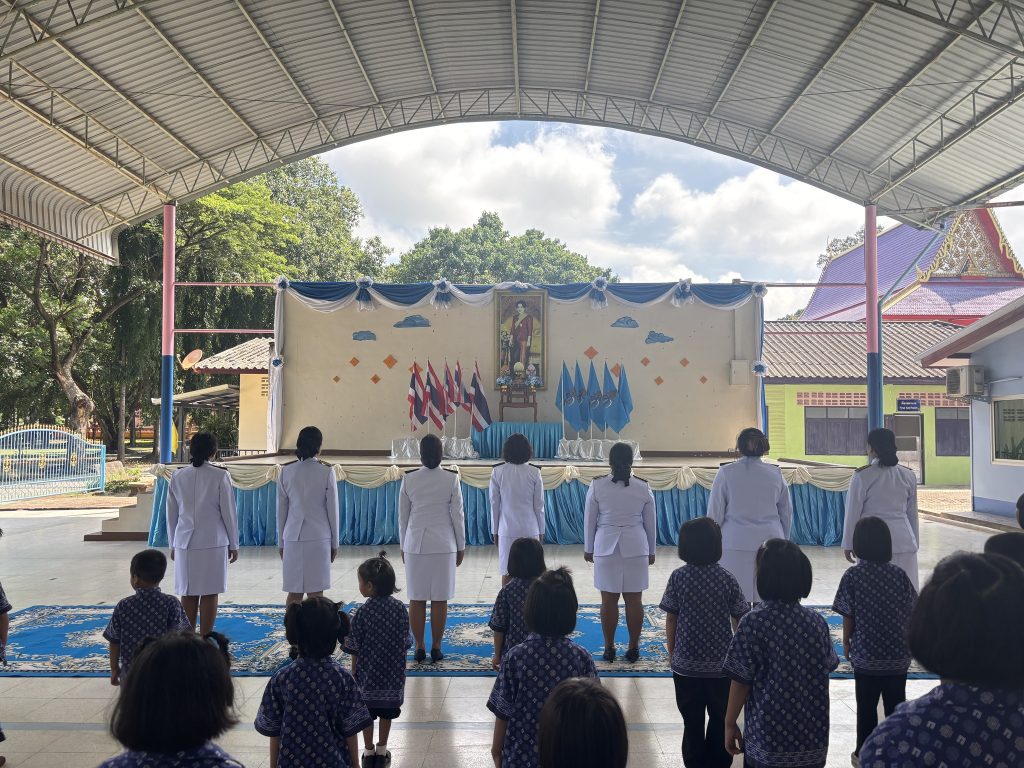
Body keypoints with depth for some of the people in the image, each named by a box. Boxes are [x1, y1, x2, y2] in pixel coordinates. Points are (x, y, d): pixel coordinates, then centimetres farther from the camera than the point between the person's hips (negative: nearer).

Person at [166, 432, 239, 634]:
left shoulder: (177, 477, 3)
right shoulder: (220, 476, -7)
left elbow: (171, 514, 9)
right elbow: (228, 513, -4)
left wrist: (173, 545, 19)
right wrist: (233, 545, 5)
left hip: (185, 542, 3)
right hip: (213, 542, -3)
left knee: (188, 593, 10)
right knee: (209, 594, 3)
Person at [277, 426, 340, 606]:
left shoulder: (286, 471, 1)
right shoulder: (326, 472, -5)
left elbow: (281, 510, 6)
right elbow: (332, 510, -1)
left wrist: (281, 542, 15)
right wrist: (334, 543, 7)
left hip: (293, 537, 2)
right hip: (319, 537, -2)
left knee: (294, 593, 8)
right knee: (316, 594, 2)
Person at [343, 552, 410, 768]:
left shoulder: (363, 612, -17)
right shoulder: (400, 608, -9)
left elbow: (355, 649, -9)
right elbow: (405, 644, -1)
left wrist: (353, 671, 5)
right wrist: (399, 669, 11)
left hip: (367, 675, -2)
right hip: (393, 675, 2)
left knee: (366, 714, 15)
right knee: (386, 714, 17)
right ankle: (382, 750, 28)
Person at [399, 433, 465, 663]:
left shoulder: (409, 479, -3)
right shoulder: (451, 479, -6)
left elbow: (402, 517, 3)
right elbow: (457, 515, -3)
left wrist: (403, 546, 14)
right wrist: (461, 546, 7)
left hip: (415, 545, 1)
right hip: (443, 546, -1)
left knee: (416, 599, 8)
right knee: (440, 600, 6)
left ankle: (419, 647, 12)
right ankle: (436, 647, 10)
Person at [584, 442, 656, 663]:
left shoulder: (597, 486, -4)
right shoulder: (643, 488, -1)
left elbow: (589, 520, 1)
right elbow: (650, 523, 6)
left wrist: (588, 548, 12)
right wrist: (651, 551, 17)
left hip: (606, 548, -1)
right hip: (636, 548, 1)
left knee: (609, 599, 5)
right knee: (634, 599, 6)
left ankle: (609, 648, 11)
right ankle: (633, 648, 12)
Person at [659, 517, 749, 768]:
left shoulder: (678, 578, -8)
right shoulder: (727, 579, -8)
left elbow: (670, 619, -5)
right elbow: (739, 620, -2)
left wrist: (672, 653, 9)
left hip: (686, 665, 0)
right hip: (721, 664, 0)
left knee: (692, 721, 11)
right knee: (720, 719, 14)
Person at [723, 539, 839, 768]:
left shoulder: (753, 622, -14)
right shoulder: (817, 622, -1)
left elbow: (741, 681, -11)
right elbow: (827, 668, 11)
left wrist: (730, 723, 1)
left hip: (768, 739, -4)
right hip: (812, 738, 4)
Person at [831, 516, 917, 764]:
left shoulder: (852, 575, -12)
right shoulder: (899, 575, -6)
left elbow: (848, 616, -8)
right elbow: (910, 611, 0)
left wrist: (846, 642, 7)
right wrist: (908, 640, 16)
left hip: (866, 654, -2)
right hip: (898, 655, 2)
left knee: (866, 707, 9)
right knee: (896, 705, 13)